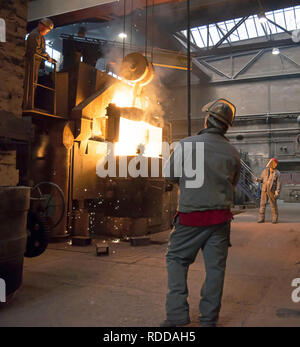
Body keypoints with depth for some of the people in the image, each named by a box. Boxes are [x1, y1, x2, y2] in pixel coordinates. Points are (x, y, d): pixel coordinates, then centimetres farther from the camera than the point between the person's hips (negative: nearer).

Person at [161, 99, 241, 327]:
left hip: (191, 216, -3)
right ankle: (209, 319, 21)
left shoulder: (186, 144, -10)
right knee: (215, 266, 11)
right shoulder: (232, 152, 2)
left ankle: (177, 315, 8)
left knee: (176, 259, 12)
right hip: (221, 217, 3)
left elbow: (170, 175, 0)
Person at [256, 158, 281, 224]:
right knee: (262, 204, -2)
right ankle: (261, 218, 1)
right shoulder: (265, 171, 7)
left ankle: (275, 219, 13)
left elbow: (278, 183, -6)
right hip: (264, 190, 3)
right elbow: (261, 179, 12)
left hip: (272, 191, -3)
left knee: (273, 205, 3)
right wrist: (258, 180, -11)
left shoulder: (277, 173, -1)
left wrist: (277, 191, -15)